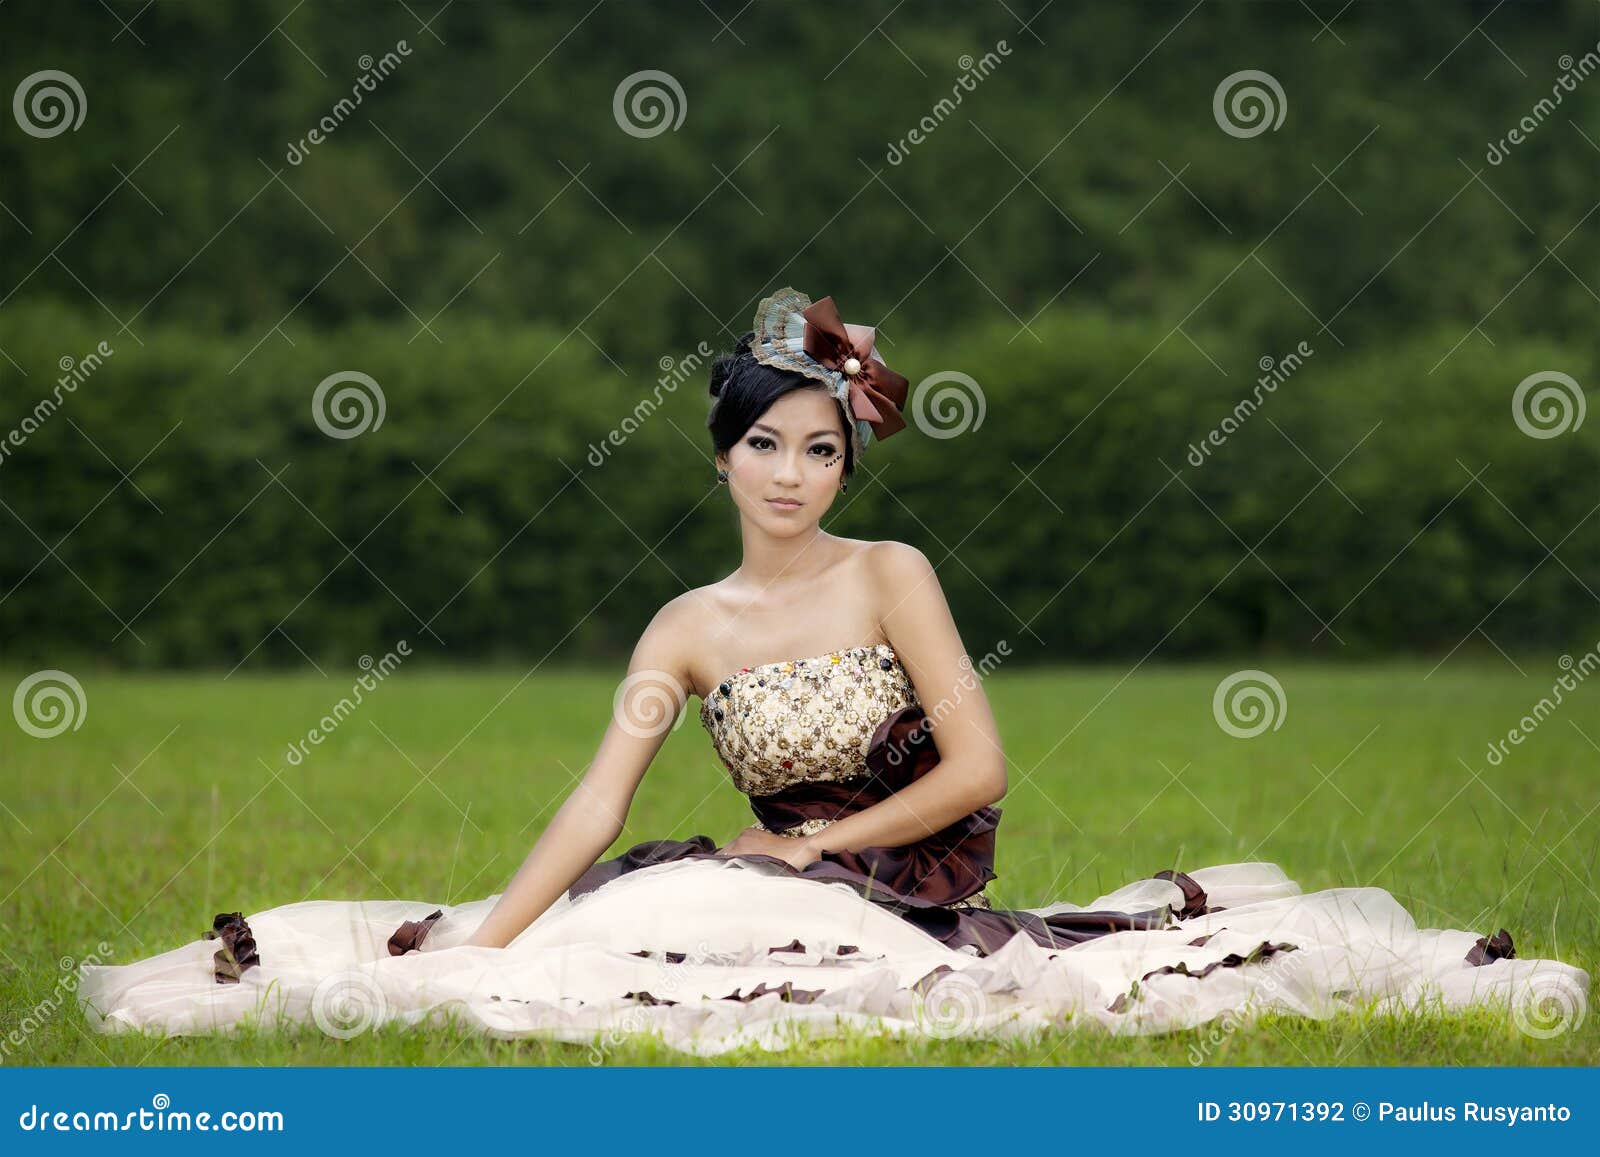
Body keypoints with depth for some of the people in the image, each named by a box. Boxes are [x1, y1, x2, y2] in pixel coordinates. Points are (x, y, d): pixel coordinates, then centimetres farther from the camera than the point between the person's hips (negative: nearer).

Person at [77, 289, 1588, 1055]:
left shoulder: (891, 577, -3)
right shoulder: (687, 631, 4)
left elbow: (977, 767, -7)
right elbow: (594, 811, -5)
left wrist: (818, 848, -6)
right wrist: (481, 944, -18)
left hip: (913, 896, -4)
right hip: (783, 894, 4)